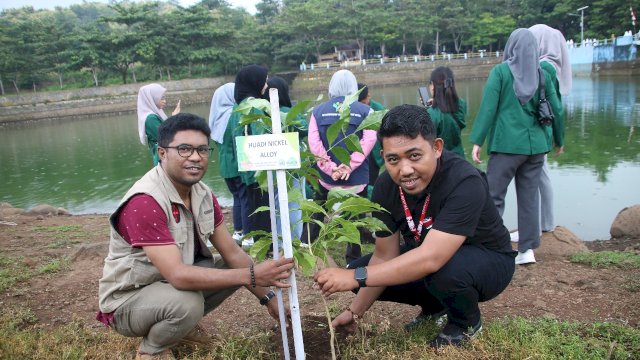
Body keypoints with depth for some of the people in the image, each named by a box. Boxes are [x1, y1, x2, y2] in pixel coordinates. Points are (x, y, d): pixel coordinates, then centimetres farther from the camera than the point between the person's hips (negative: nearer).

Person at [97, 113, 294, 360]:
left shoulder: (203, 195, -6)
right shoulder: (144, 202, -31)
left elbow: (232, 253, -1)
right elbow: (177, 275, -37)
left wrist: (267, 297, -6)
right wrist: (251, 275, -38)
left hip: (169, 283, 7)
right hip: (128, 300, -7)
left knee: (238, 267, -2)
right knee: (187, 302, -34)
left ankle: (180, 321, 12)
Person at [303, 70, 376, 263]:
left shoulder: (319, 110, 2)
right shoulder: (364, 110, -2)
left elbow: (314, 142, -8)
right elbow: (369, 139, -15)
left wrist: (330, 167, -11)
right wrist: (349, 166, -17)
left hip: (326, 175, 2)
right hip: (356, 177, -2)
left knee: (316, 216, 18)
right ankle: (353, 258, 18)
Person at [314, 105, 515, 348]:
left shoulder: (464, 182, -36)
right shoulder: (385, 187, -17)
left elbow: (431, 259, -44)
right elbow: (385, 256, -9)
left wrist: (356, 277, -44)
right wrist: (355, 312, -10)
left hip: (488, 260, -6)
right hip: (426, 256, 6)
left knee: (445, 270, -39)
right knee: (359, 270, -8)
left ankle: (467, 323, -3)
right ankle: (435, 306, 14)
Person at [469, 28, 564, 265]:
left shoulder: (500, 71, -4)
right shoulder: (542, 75, 6)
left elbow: (488, 108, -10)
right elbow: (556, 109, 10)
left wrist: (477, 141, -9)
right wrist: (559, 140, 24)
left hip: (508, 144, -4)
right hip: (536, 144, 4)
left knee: (494, 196, 1)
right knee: (529, 196, 9)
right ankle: (528, 249, 13)